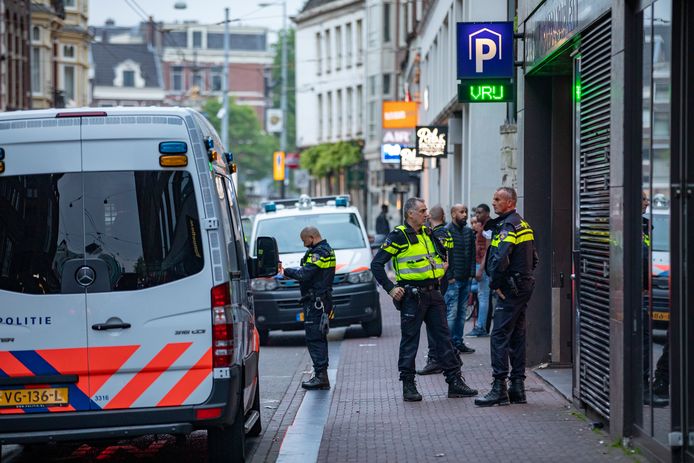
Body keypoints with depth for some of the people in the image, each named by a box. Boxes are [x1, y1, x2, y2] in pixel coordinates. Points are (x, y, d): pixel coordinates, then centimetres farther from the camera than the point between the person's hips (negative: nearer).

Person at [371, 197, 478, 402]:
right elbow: (377, 264, -11)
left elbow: (442, 254, 29)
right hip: (412, 295, -7)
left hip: (433, 293, 7)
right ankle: (408, 386, 7)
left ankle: (455, 381, 9)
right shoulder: (398, 236, -9)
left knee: (444, 337, 6)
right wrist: (390, 288, -14)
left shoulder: (428, 233, 12)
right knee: (410, 341, 0)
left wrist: (438, 275, 16)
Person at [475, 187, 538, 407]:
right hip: (524, 286, 10)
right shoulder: (523, 224, 16)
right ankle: (518, 387, 15)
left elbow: (500, 259, -27)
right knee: (517, 336, 12)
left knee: (500, 336, -9)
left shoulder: (507, 226, -15)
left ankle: (499, 388, -12)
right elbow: (533, 258, 23)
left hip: (510, 289, -10)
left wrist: (495, 284, -16)